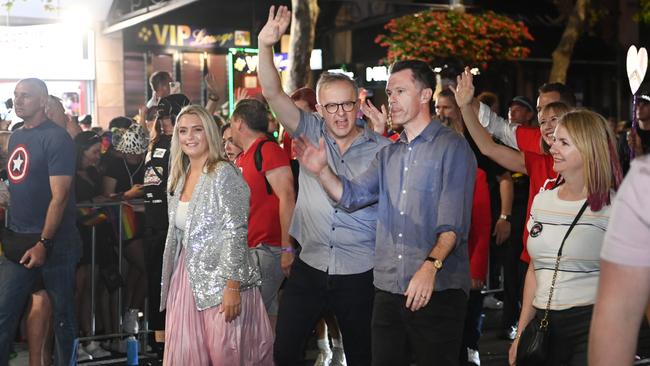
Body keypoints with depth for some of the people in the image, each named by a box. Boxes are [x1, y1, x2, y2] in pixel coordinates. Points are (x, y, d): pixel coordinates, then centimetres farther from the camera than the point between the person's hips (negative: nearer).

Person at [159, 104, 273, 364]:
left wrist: (232, 286, -20)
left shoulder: (223, 173, -10)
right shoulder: (180, 178, 12)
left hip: (221, 279, -7)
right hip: (187, 278, 7)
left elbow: (236, 232, -16)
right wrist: (172, 280, 17)